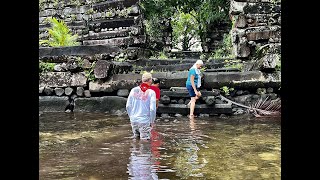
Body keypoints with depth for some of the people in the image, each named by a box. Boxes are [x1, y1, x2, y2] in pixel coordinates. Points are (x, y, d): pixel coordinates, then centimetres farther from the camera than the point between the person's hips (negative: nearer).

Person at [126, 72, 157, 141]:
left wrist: (131, 117, 15)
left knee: (136, 138, 21)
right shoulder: (151, 92, -11)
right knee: (145, 140, 6)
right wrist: (152, 121, -1)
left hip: (133, 120, 5)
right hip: (144, 121, -5)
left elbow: (128, 106, 1)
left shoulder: (134, 90, 0)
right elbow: (152, 109, -15)